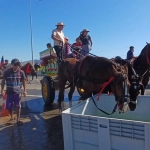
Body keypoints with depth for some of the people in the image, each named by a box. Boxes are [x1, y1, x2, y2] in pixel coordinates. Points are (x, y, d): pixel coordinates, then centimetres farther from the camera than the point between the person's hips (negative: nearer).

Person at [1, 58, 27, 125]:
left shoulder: (21, 72, -5)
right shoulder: (7, 72, -6)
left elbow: (23, 81, 3)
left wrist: (25, 90, 0)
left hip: (17, 92, -1)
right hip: (9, 92, 1)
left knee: (18, 106, 6)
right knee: (9, 107, 8)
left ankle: (18, 119, 20)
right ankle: (11, 118, 33)